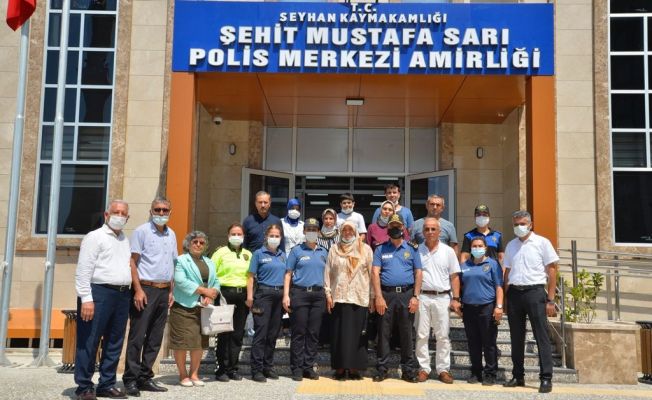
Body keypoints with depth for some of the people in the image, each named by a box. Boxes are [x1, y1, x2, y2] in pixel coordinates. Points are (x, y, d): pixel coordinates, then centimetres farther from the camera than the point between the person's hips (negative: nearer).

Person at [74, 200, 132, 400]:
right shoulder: (95, 237, -1)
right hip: (99, 293, -7)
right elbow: (83, 270, -8)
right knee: (89, 342, -2)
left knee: (114, 343, 10)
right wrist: (86, 299, -16)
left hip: (122, 295, 7)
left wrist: (131, 293, 11)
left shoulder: (125, 240, 19)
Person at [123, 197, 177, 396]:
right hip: (145, 289, -6)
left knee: (155, 338, 9)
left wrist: (171, 291, 13)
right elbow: (132, 262, -8)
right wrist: (138, 290, -15)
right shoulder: (141, 231, -4)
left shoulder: (171, 234, 15)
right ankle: (131, 380, 4)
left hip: (164, 291, 6)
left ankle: (145, 378, 17)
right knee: (137, 336, -4)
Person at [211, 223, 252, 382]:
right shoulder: (221, 252, 3)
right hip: (225, 293, -4)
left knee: (238, 333, 6)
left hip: (242, 294, 4)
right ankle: (221, 369, 6)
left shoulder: (248, 254, 15)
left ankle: (233, 368, 15)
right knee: (224, 333, -3)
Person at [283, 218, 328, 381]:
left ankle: (308, 366, 14)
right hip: (299, 293, -3)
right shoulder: (297, 251, 5)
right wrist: (286, 295, -8)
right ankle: (297, 368, 5)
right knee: (299, 332, -2)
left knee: (314, 333, 5)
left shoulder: (323, 252, 15)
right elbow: (288, 274, 1)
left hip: (318, 295, 4)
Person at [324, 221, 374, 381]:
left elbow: (372, 273, 5)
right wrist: (328, 294, 2)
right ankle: (340, 368, 8)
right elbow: (328, 272, 9)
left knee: (357, 333, -1)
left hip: (359, 298, -1)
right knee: (340, 333, 1)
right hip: (339, 297, 1)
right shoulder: (334, 249, 10)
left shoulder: (365, 249, 7)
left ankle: (354, 368, 6)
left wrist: (373, 296, 0)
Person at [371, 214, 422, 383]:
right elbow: (375, 273, 1)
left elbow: (418, 273, 7)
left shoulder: (411, 249, 10)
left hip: (406, 294, 0)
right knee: (383, 333, 3)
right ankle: (382, 369, 10)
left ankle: (408, 370, 13)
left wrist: (415, 296, -3)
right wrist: (379, 297, -9)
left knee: (407, 333, 5)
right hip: (386, 294, 0)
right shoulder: (380, 249, 8)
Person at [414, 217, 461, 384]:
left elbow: (454, 276, 7)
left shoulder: (448, 251, 6)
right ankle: (423, 368, 12)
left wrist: (456, 299, 0)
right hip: (422, 297, 0)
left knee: (443, 336, 4)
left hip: (442, 297, 0)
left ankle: (443, 369, 13)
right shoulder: (416, 250, 4)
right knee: (421, 335, 3)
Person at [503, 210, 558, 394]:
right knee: (516, 337, 9)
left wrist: (550, 300, -7)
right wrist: (505, 298, 8)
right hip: (514, 293, 5)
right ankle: (518, 376, 19)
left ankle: (546, 378, 2)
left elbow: (552, 271, -1)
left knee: (541, 336, -4)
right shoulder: (510, 245, 14)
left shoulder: (542, 242, 0)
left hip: (535, 291, -4)